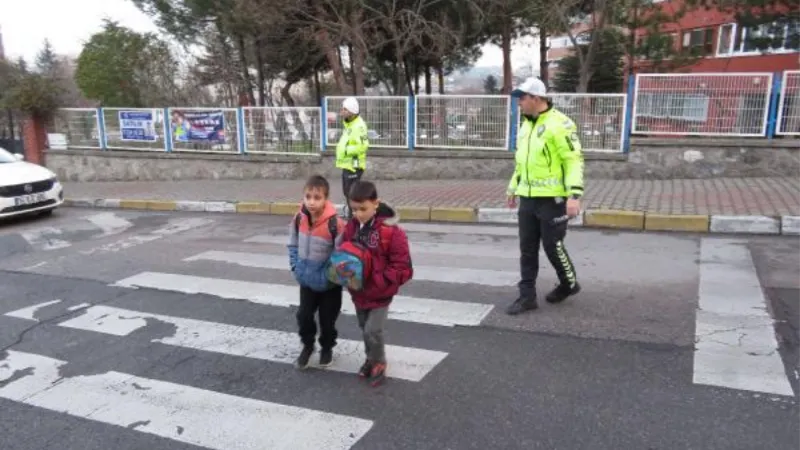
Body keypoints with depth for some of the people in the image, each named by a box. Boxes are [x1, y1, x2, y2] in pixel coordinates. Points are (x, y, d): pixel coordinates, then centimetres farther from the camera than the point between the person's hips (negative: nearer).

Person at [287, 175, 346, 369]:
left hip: (329, 284, -4)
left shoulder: (335, 223, -25)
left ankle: (327, 348, 38)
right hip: (306, 280, 4)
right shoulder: (299, 218, -9)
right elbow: (293, 245, 7)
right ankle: (307, 346, 37)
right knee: (304, 316, 11)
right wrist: (296, 267, 1)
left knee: (327, 319, 12)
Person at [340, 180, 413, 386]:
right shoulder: (351, 227, -6)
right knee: (364, 329, 20)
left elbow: (402, 269, -20)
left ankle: (379, 363, 19)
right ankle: (371, 358, 43)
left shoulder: (391, 232, -23)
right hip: (358, 291, 6)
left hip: (380, 294, -6)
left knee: (372, 331, -7)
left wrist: (377, 280, -28)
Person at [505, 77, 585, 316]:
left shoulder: (559, 123, -12)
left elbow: (574, 160, -15)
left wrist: (574, 195, -22)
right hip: (527, 198, 8)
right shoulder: (526, 125, 14)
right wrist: (513, 188, 25)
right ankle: (527, 296, 16)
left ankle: (569, 284, 28)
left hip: (552, 199, -8)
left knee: (553, 246, 3)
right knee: (527, 249, 8)